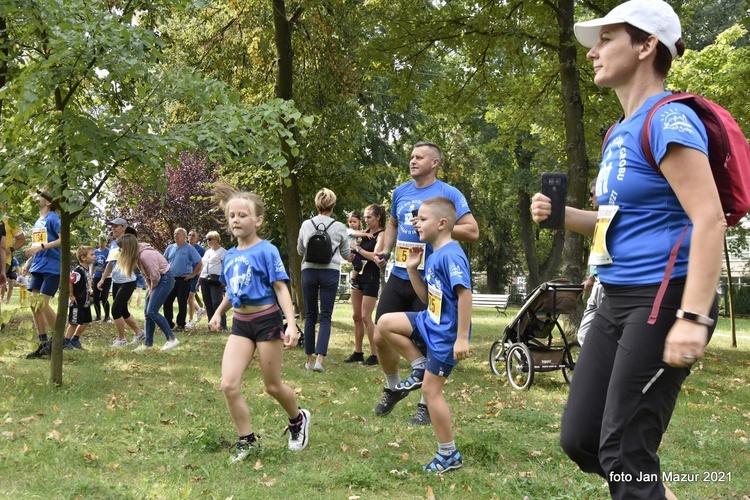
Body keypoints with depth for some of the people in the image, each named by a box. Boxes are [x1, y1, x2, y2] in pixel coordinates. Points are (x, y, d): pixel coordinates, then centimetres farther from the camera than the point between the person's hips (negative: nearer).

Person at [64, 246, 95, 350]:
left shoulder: (86, 269, 10)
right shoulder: (78, 270, -21)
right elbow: (69, 282, -27)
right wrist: (71, 296, -20)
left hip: (85, 302, 9)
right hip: (77, 303, -9)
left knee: (86, 322, 14)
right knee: (74, 323, -1)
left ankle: (75, 340, 26)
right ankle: (65, 342, 12)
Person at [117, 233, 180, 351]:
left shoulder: (145, 255, -28)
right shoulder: (137, 254, 2)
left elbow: (155, 276, -23)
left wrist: (151, 290, -7)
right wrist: (149, 287, 3)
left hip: (165, 279, -10)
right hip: (156, 281, 10)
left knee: (152, 311, -14)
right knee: (147, 312, 9)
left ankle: (172, 339, -8)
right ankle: (148, 343, 17)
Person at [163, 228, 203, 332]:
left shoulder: (190, 249, -4)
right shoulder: (170, 248, 10)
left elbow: (199, 263, -4)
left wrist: (193, 274, -6)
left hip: (183, 280, -5)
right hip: (171, 279, 5)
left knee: (182, 303, 1)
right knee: (167, 302, 3)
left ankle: (180, 325, 10)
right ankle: (168, 323, 13)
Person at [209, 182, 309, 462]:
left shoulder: (266, 251, -10)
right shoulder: (230, 255, 8)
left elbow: (281, 288, -14)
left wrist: (291, 325, -23)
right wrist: (218, 313, 12)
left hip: (267, 320, -5)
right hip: (240, 324, 5)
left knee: (272, 386, 6)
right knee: (229, 384, -8)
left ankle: (298, 420, 35)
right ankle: (247, 441, 7)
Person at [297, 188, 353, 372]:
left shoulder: (306, 225, 2)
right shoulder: (339, 227, -1)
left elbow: (300, 250, 13)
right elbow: (346, 253, 11)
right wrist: (351, 257, 34)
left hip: (309, 271, 2)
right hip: (330, 272, -1)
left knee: (310, 315, 10)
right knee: (325, 317, 0)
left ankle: (310, 359, 14)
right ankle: (319, 359, -12)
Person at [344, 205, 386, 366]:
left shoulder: (381, 235, -10)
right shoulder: (365, 233, 10)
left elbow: (375, 256, -22)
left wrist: (357, 248, -20)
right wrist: (350, 225, 5)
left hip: (371, 279, -8)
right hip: (358, 276, 8)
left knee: (365, 317, -9)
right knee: (356, 316, 9)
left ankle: (375, 355, -2)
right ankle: (358, 352, 16)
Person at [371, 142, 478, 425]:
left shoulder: (448, 194, -6)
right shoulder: (400, 192, 10)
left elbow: (472, 232, -11)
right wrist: (384, 252, 9)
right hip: (399, 276, 5)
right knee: (380, 336, 5)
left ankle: (426, 405, 19)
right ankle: (393, 388, 30)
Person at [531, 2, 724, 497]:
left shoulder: (668, 120, -13)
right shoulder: (620, 132, 16)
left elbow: (709, 220, -22)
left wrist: (693, 317, -29)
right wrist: (561, 213, 9)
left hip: (665, 300, -9)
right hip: (618, 302, 9)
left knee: (622, 451, -6)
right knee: (579, 438, 9)